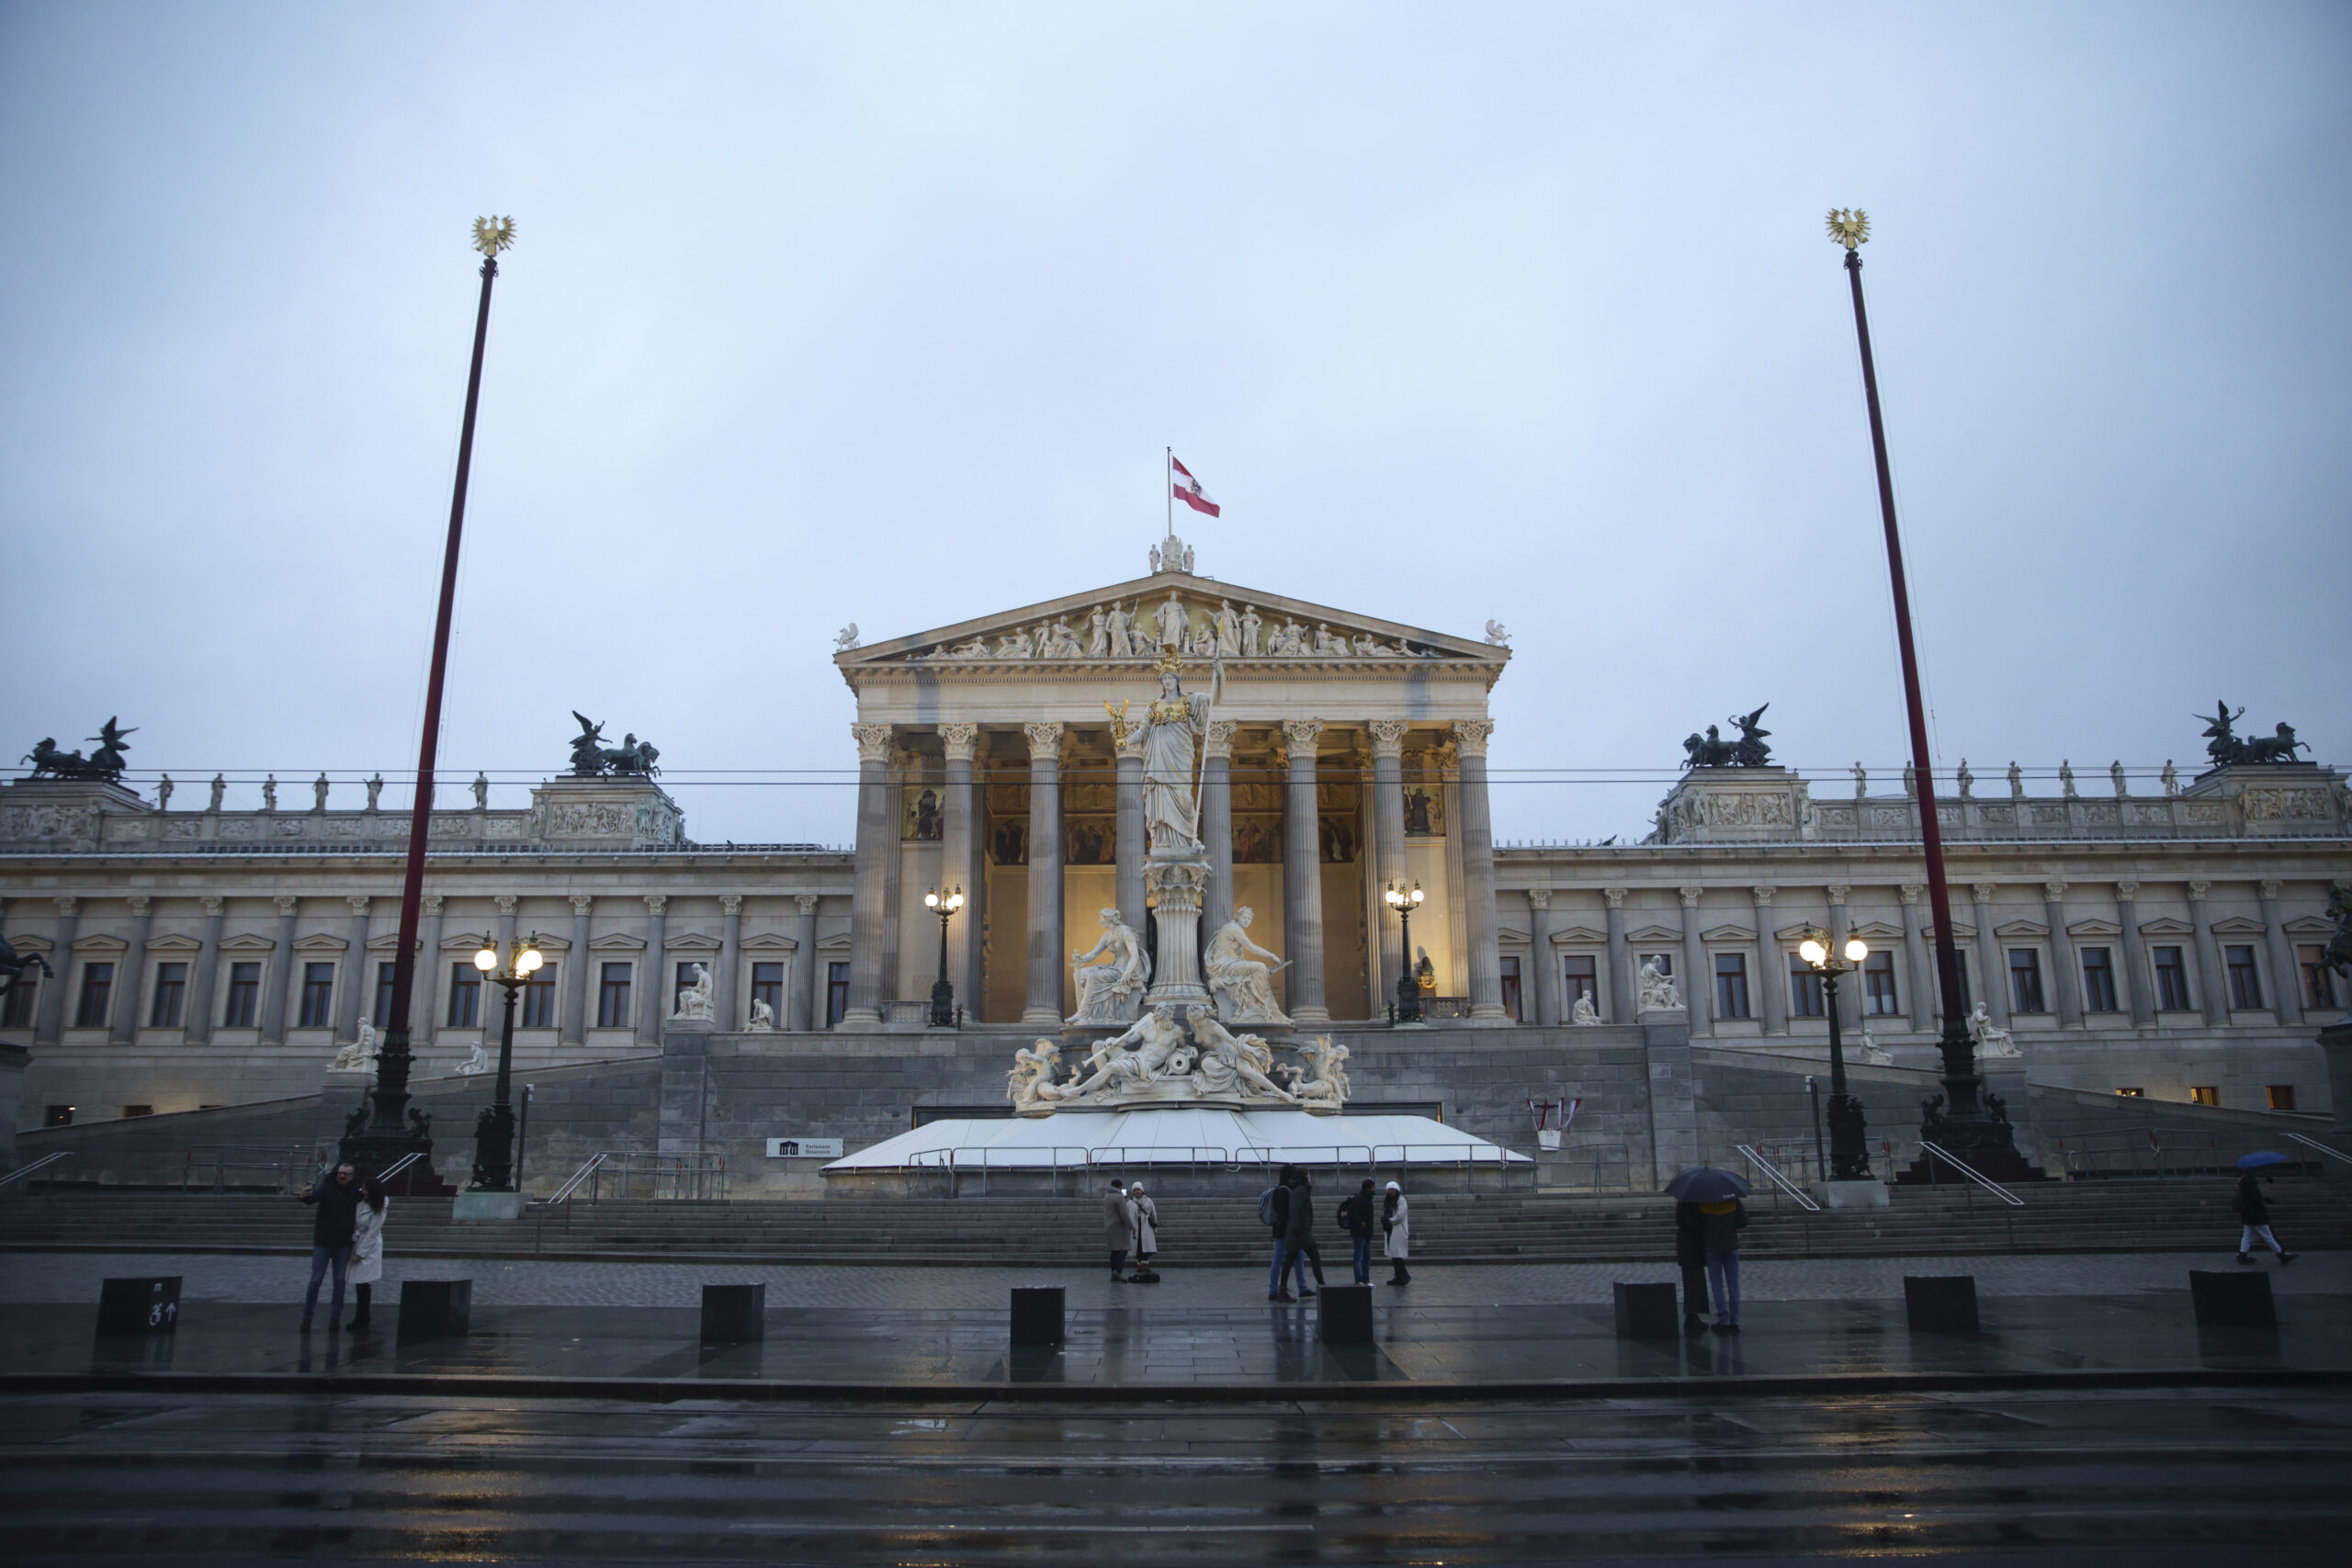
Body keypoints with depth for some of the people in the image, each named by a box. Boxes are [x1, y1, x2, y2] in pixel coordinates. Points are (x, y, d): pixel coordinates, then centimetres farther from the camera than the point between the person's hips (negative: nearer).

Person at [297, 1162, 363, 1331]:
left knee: (340, 1281, 6)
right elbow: (314, 1197, -31)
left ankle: (335, 1317, 15)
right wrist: (304, 1197, -52)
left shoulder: (354, 1192, -1)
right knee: (315, 1280, 0)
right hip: (323, 1242, -2)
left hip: (343, 1244, 2)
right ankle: (307, 1317, 10)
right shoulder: (326, 1187, -11)